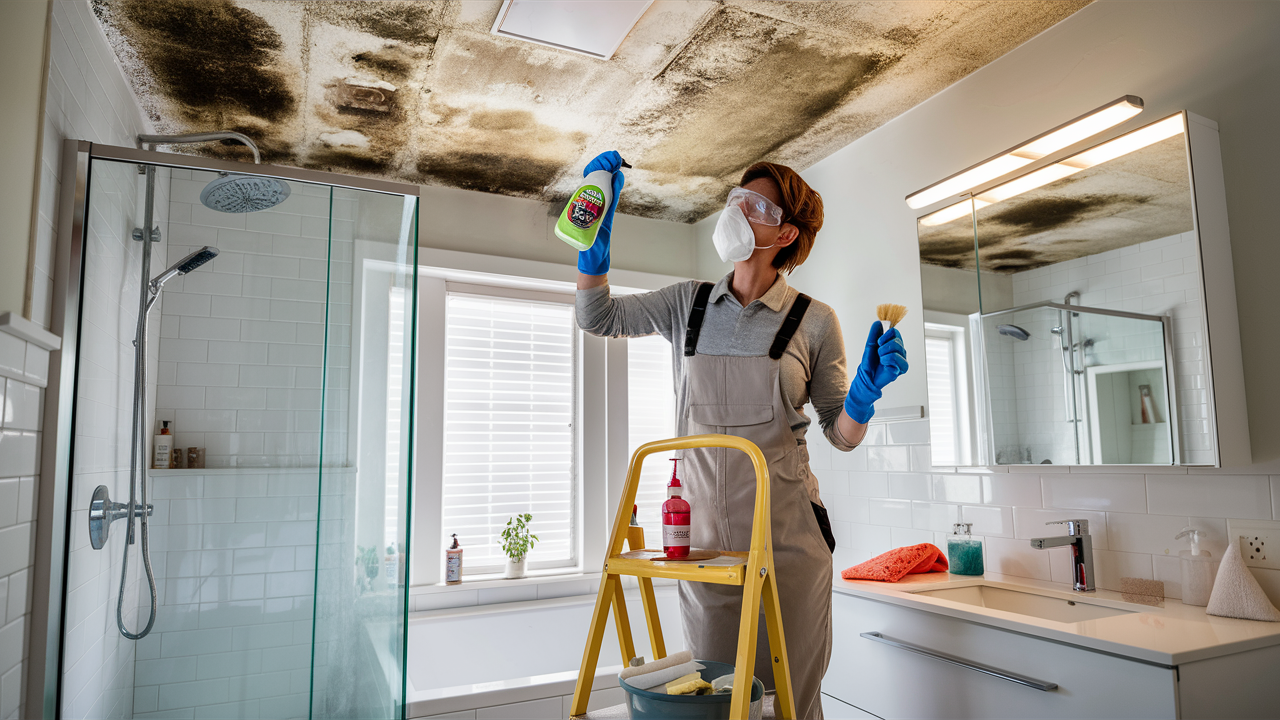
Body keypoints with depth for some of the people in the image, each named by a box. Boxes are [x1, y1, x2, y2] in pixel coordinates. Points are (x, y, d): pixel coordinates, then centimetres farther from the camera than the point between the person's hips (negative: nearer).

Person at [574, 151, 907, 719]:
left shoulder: (813, 321, -1)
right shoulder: (689, 304, 7)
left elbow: (842, 435, 3)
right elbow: (598, 317, 4)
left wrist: (866, 392, -18)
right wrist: (597, 225, -5)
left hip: (787, 538, -2)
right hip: (704, 537, 2)